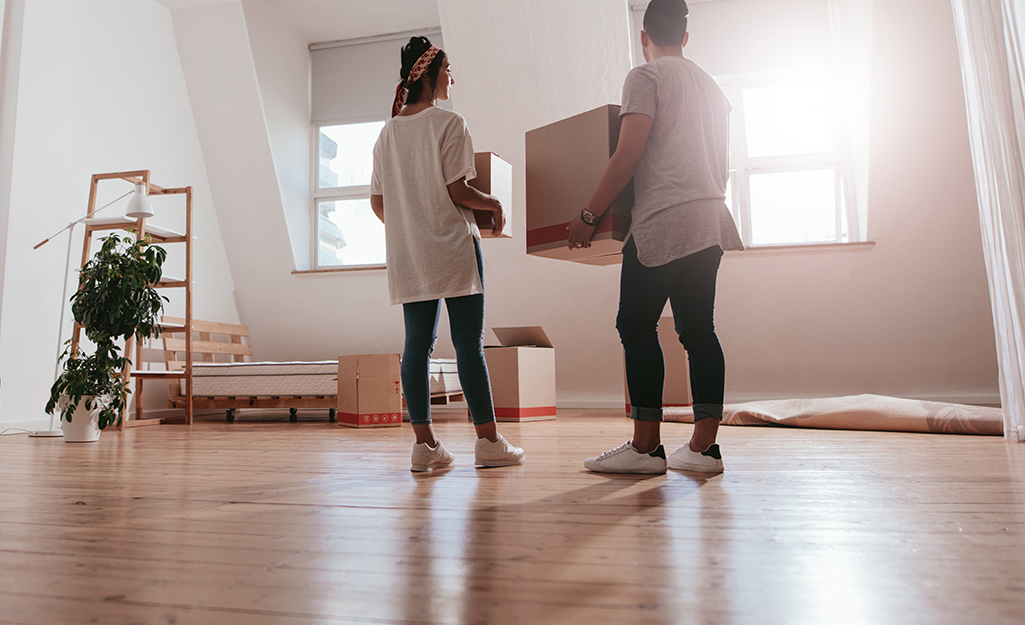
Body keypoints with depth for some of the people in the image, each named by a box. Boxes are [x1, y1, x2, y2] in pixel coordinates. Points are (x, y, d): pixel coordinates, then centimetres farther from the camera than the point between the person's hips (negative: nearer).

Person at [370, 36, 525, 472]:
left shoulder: (387, 132, 14)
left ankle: (425, 444, 8)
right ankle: (488, 441, 4)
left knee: (417, 344, 5)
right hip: (452, 247, -6)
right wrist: (494, 203, 5)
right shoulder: (448, 123, -5)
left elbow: (378, 203, 12)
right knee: (469, 343, -2)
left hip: (407, 255, 6)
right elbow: (457, 191, -12)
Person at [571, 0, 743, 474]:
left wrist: (589, 216, -8)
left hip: (663, 222, -8)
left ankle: (645, 447, -4)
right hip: (710, 222, 8)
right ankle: (703, 447, 7)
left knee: (636, 327, -5)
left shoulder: (645, 77, 0)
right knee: (698, 329, 6)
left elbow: (628, 155, -12)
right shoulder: (710, 84, 24)